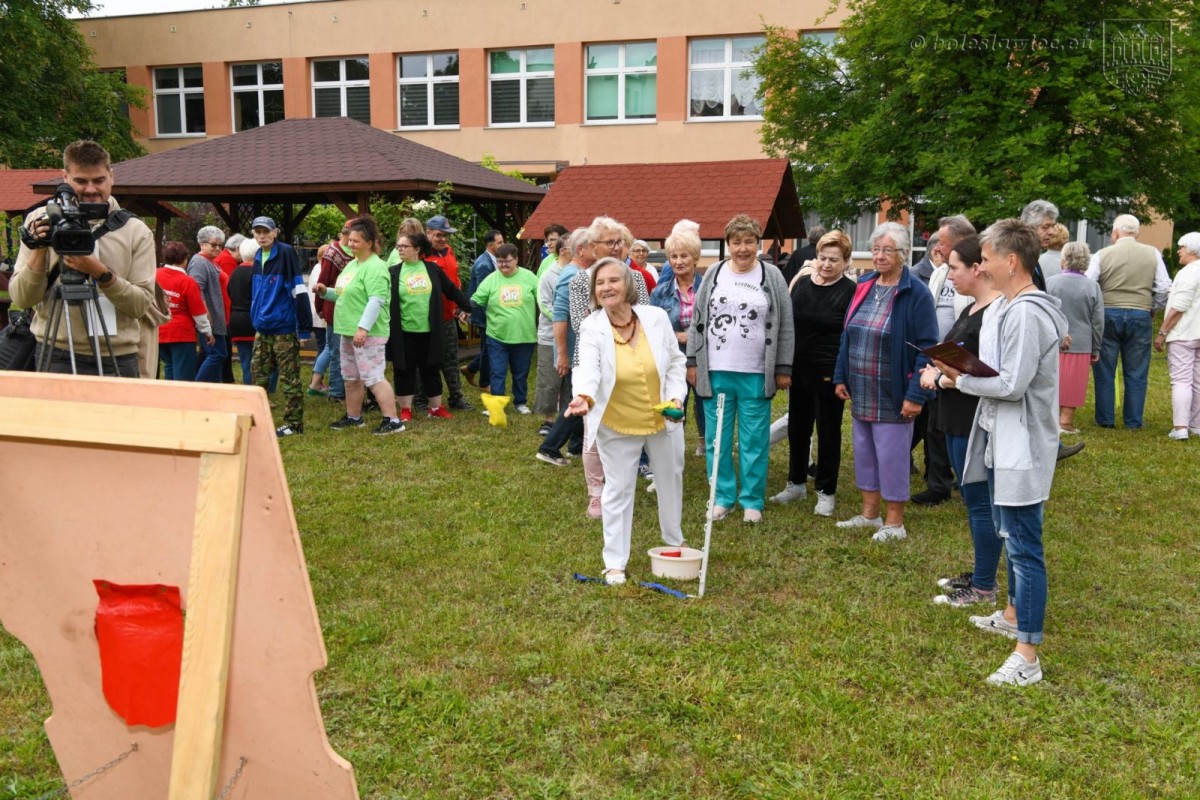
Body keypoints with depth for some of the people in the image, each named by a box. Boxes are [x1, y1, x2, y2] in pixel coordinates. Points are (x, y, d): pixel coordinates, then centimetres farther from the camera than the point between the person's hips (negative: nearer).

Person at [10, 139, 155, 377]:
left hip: (119, 360, 0)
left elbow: (142, 305, -4)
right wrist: (39, 250, -12)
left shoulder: (136, 231, 3)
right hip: (57, 357, 0)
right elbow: (21, 299, 2)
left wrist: (102, 274, -19)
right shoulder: (42, 221, 5)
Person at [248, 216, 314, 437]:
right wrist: (255, 319, 20)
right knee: (258, 373, 14)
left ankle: (294, 423, 8)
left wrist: (305, 328, -19)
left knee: (289, 377, 0)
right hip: (262, 328, 8)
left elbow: (299, 291, -16)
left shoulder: (286, 253, -12)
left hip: (284, 328, -8)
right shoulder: (258, 257, 11)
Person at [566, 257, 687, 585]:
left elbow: (675, 361, 2)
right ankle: (614, 562, 17)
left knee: (671, 481, 20)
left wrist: (675, 396, -12)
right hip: (617, 426, -3)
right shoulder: (592, 328, -15)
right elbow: (588, 368, -32)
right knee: (618, 490, 4)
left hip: (663, 421, 3)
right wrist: (583, 397, -52)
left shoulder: (656, 317, -8)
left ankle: (675, 542, 45)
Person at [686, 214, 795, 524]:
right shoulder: (713, 274, 7)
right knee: (716, 438, 7)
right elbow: (697, 321, 9)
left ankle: (752, 500, 16)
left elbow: (785, 327, 3)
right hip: (716, 372, 2)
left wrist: (783, 369, 0)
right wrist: (693, 362, 4)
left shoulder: (772, 277, 2)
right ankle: (722, 496, 19)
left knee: (755, 440, 4)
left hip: (756, 375, -2)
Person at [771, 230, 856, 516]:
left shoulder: (850, 291, -8)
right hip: (798, 370, 5)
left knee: (828, 432, 6)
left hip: (829, 373, -5)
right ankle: (796, 484, 31)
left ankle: (826, 493, 18)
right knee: (797, 428, 15)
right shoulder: (801, 283, 6)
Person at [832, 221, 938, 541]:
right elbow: (847, 334, 13)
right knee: (864, 453, 15)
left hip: (892, 396, -7)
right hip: (860, 394, 7)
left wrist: (916, 395, -20)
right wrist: (840, 377, 9)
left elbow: (926, 347, -15)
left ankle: (894, 522, 16)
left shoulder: (916, 293, -12)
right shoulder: (864, 286, 8)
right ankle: (869, 514, 29)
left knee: (891, 456, 2)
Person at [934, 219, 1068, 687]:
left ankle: (1027, 656, 0)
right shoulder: (1008, 307, 11)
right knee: (1010, 535, 23)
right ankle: (1014, 615, 41)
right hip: (1002, 441, 11)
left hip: (1022, 447, -11)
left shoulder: (1027, 313, -21)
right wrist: (965, 372, 2)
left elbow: (1012, 383, -24)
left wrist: (961, 379, -12)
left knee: (1024, 547, -6)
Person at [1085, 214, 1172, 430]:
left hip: (1108, 315, -1)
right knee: (1136, 373, 8)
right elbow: (1164, 288, 2)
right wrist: (1152, 307, 18)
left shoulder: (1102, 255, -2)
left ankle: (1105, 419, 11)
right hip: (1140, 316, 1)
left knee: (1105, 371, 8)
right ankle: (1133, 421, 11)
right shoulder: (1152, 254, 3)